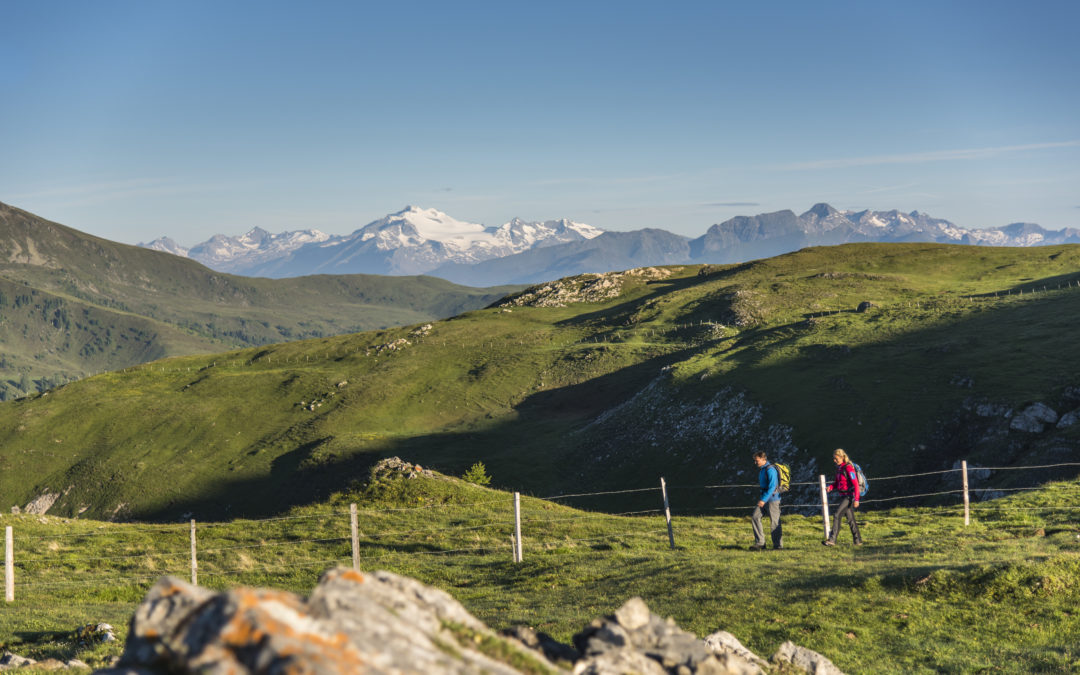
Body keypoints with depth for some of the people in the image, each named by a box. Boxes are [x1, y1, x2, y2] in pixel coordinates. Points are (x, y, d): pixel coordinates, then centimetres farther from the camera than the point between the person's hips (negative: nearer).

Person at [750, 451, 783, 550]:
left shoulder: (770, 470, -17)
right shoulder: (760, 469, 12)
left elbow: (772, 486, -23)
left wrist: (764, 500, -26)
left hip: (772, 497, -9)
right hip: (764, 496, 9)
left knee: (775, 521, -2)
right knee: (755, 517, -1)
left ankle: (778, 545, 6)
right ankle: (760, 542, 1)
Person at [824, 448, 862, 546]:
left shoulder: (848, 468, -15)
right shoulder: (839, 468, 12)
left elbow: (856, 484, -17)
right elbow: (836, 483, 20)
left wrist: (856, 499, -21)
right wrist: (831, 487, -3)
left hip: (849, 496, -9)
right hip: (843, 496, 9)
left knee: (837, 515, -15)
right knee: (850, 519, 12)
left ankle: (832, 540, -16)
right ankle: (858, 541, 20)